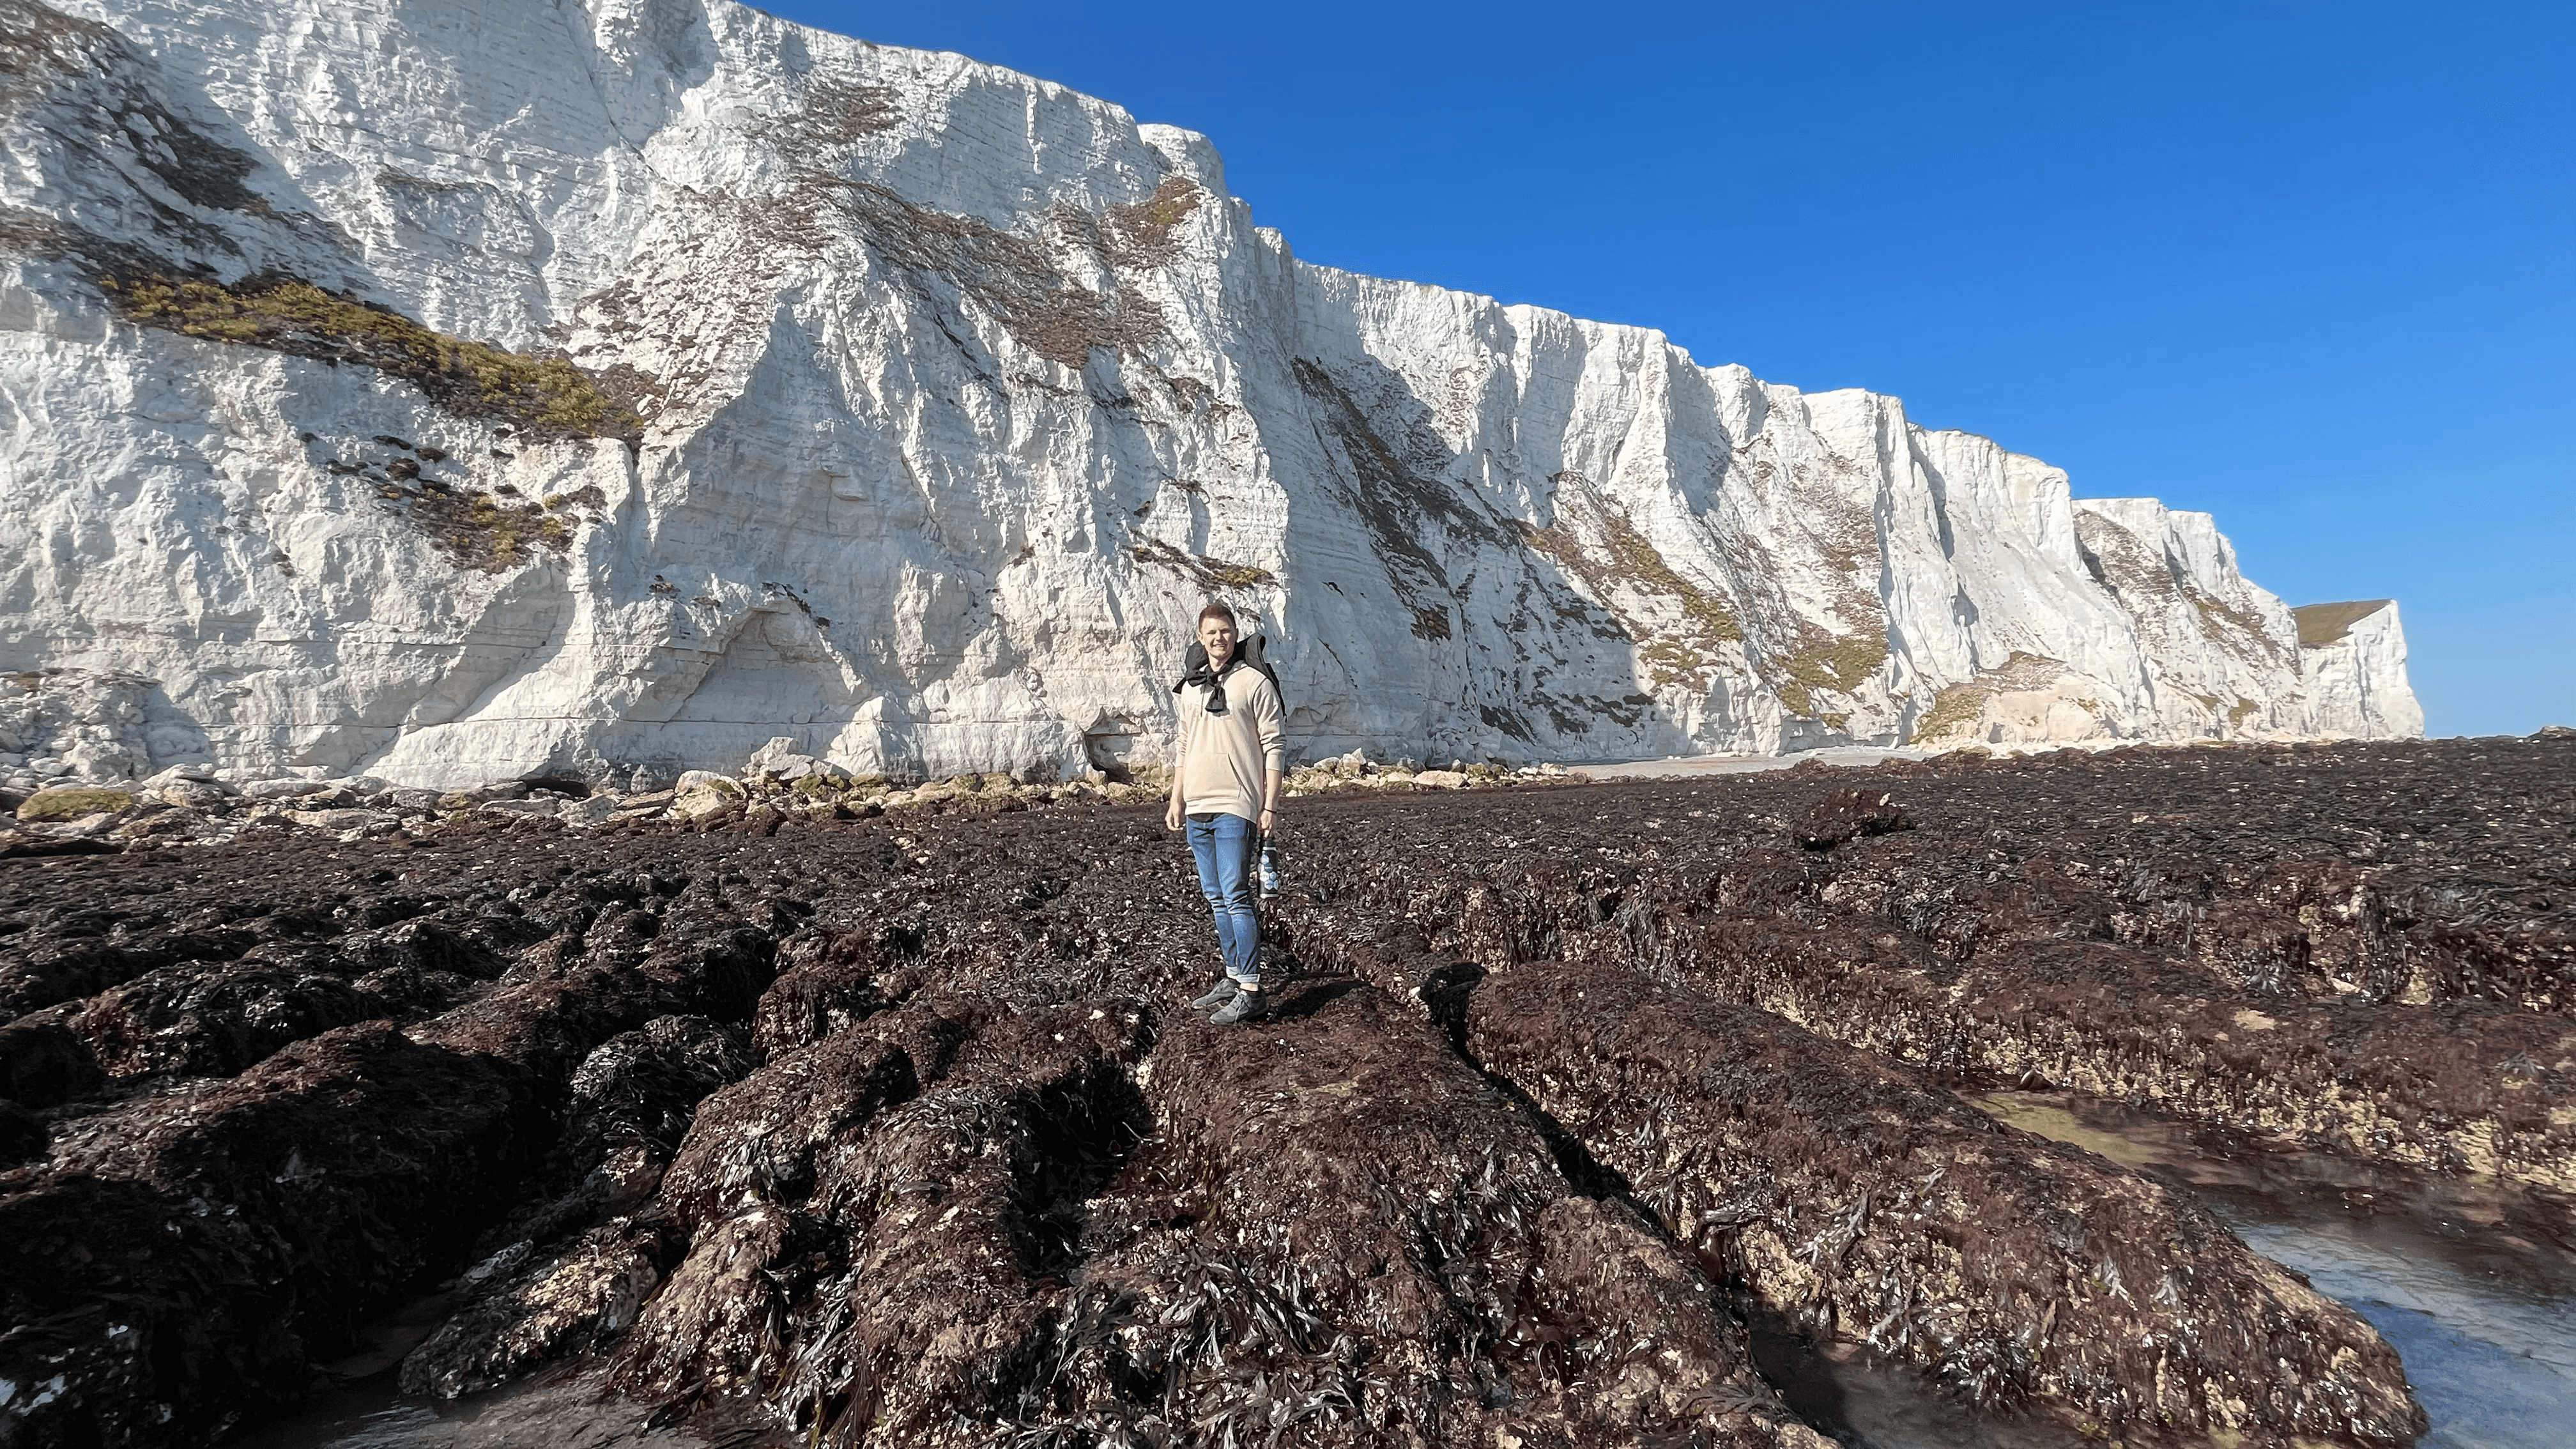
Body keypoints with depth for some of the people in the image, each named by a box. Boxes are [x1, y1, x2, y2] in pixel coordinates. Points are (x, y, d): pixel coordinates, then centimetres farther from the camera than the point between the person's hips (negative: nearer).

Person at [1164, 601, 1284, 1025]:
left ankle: (1252, 992, -7)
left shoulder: (1256, 683, -2)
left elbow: (1273, 748, -4)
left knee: (1235, 896, -11)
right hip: (1197, 808, 7)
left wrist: (1270, 805, -9)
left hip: (1236, 806, -6)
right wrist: (1177, 800, 15)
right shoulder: (1190, 688, 16)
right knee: (1216, 898, 11)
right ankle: (1233, 978, 20)